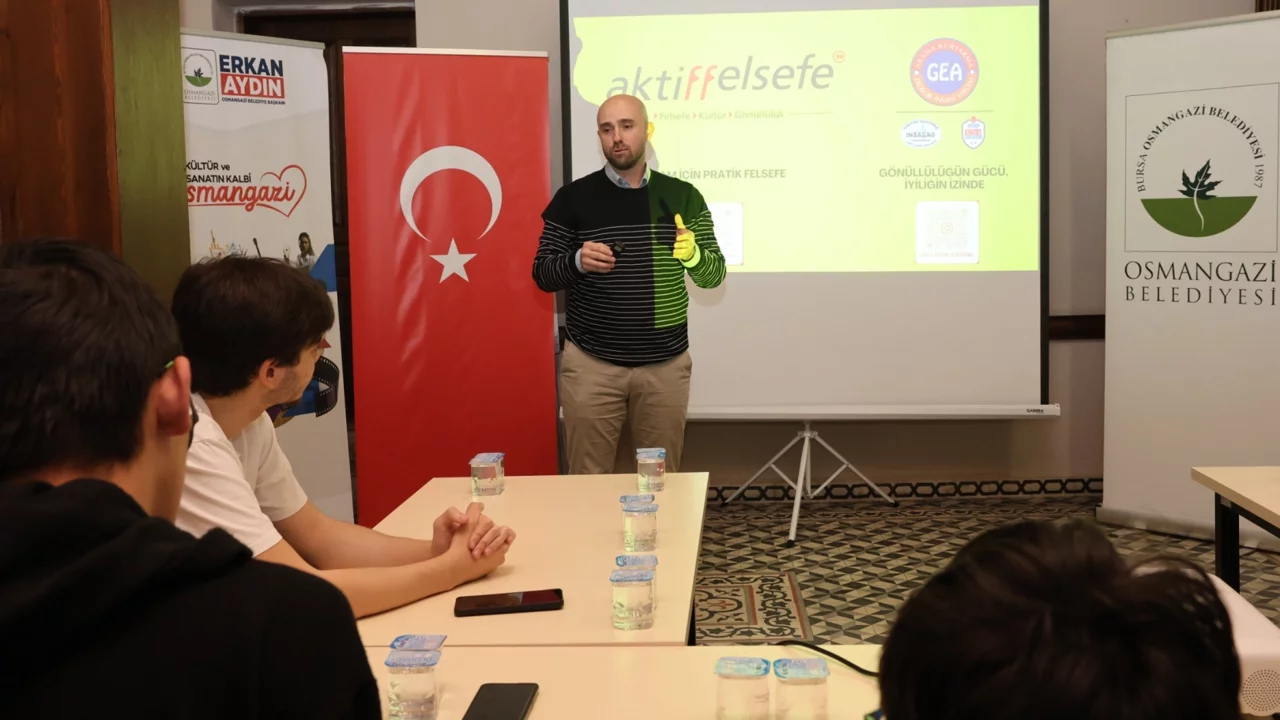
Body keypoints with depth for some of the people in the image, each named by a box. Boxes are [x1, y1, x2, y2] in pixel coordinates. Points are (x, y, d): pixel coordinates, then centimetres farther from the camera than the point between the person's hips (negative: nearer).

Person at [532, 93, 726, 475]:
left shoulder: (683, 196, 3)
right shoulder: (573, 197, -1)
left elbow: (714, 276, 5)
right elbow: (542, 275, 2)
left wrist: (693, 255, -17)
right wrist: (577, 262, -19)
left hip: (666, 365, 2)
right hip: (590, 365, -1)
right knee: (588, 479, 4)